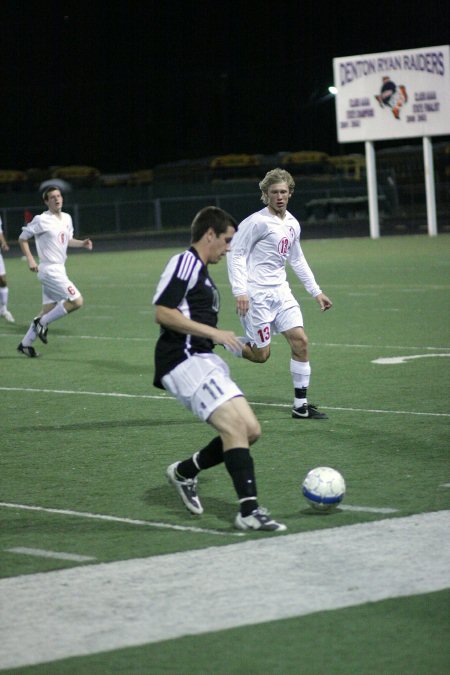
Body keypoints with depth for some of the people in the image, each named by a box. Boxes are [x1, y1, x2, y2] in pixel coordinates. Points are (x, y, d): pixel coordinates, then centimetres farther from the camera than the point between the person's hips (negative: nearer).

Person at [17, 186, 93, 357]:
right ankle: (42, 323, 0)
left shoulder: (67, 218, 10)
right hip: (50, 270, -8)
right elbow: (23, 238, -4)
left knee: (48, 309, 10)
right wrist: (30, 260, -14)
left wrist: (82, 243, 5)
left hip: (59, 270, 8)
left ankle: (25, 344, 19)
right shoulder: (41, 220, -11)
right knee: (76, 301, -15)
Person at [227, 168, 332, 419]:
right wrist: (240, 291, -21)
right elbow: (236, 255, -11)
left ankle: (301, 405, 2)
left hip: (280, 291, 7)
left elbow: (298, 260, 24)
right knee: (261, 355, -8)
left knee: (300, 340, -4)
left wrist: (316, 291, 23)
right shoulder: (257, 222, -11)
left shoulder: (293, 224, 12)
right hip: (256, 294, -7)